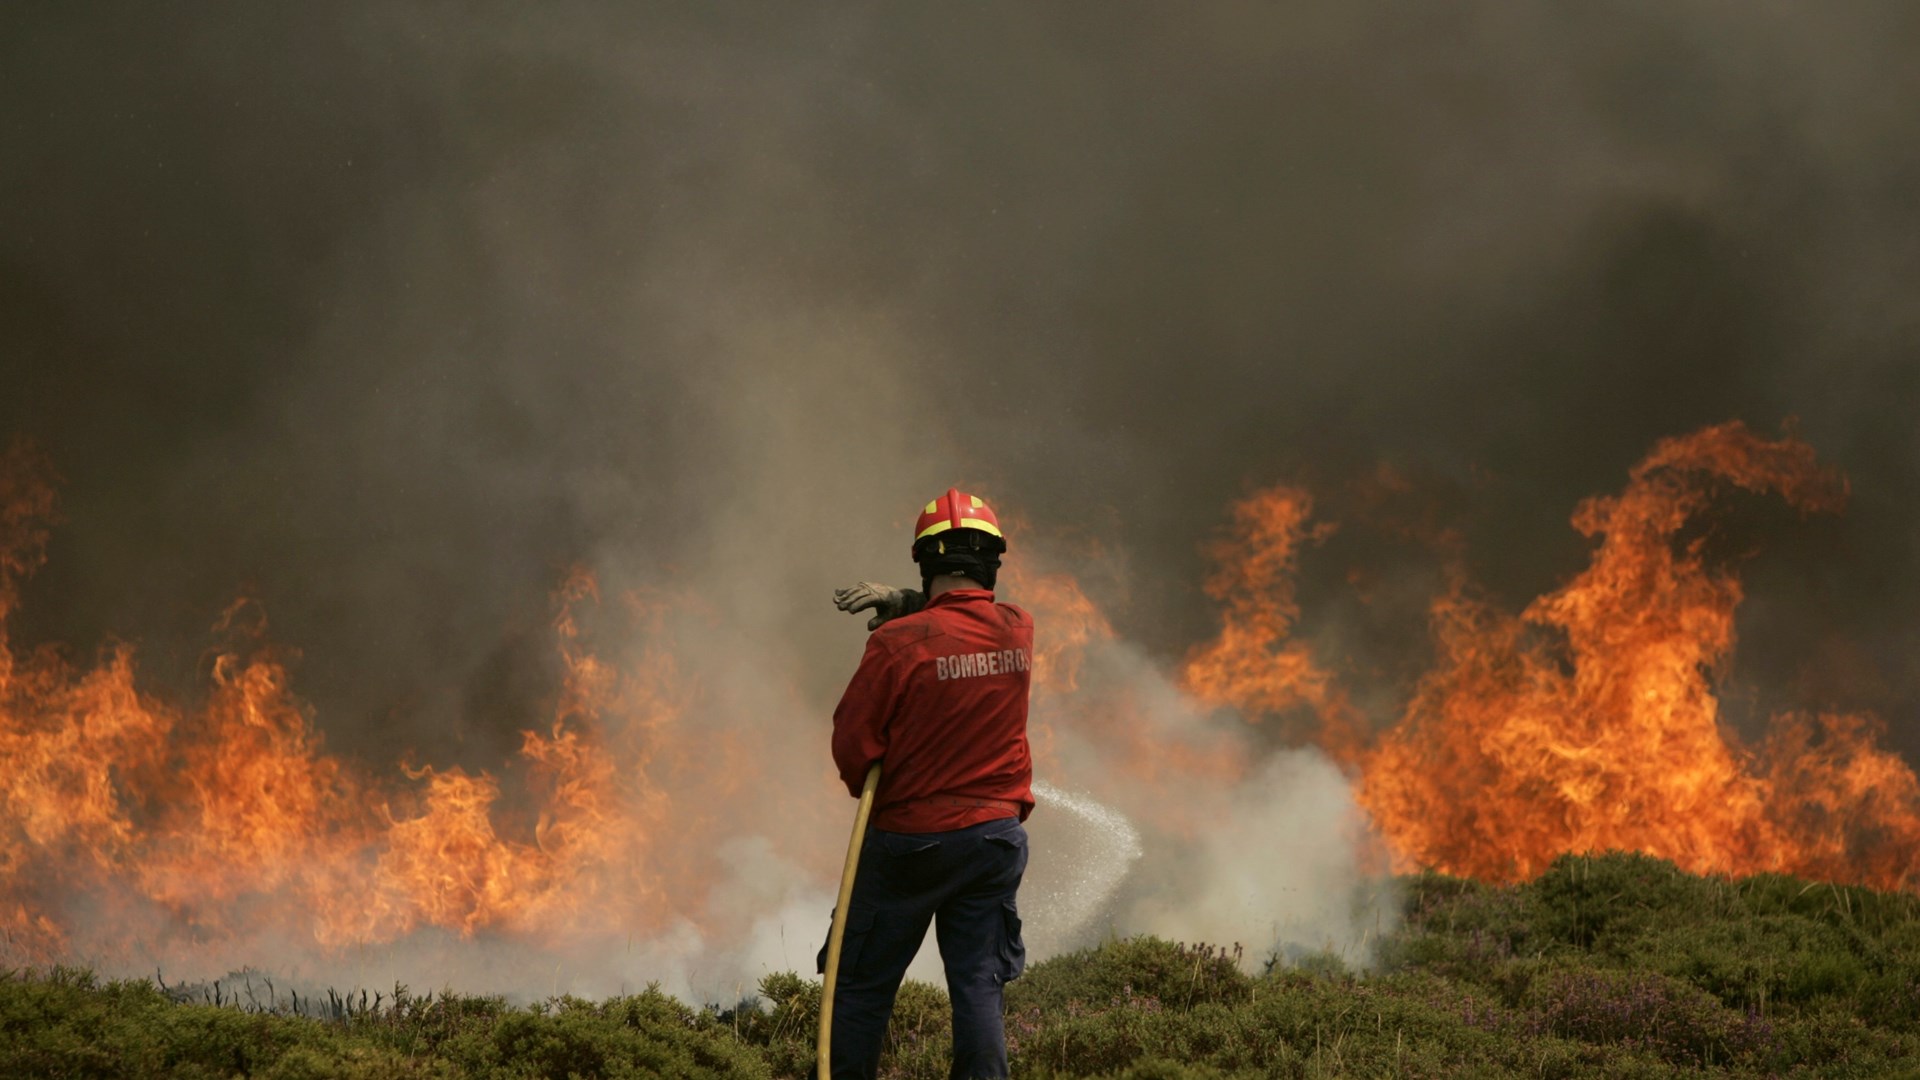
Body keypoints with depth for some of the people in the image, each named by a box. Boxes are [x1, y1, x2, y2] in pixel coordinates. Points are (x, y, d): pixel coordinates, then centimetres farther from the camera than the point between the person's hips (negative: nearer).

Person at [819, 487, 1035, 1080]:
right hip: (996, 837, 4)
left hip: (909, 838, -4)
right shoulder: (1018, 632, -2)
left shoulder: (900, 643, -17)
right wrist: (901, 601, 3)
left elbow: (852, 745, -11)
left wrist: (871, 790, 10)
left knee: (862, 987, 7)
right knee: (978, 986, 6)